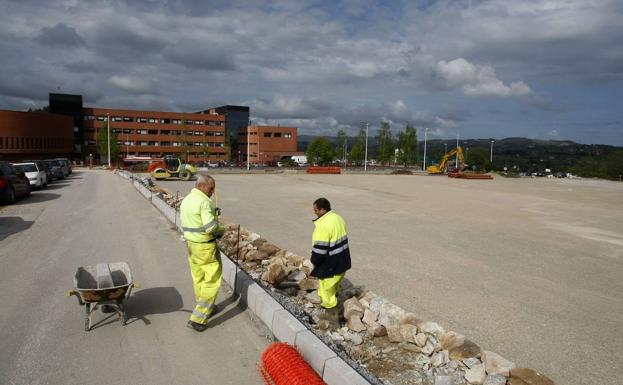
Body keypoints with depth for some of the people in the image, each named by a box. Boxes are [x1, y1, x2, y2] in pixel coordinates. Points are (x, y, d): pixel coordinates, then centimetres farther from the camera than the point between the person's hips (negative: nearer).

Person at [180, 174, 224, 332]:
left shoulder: (185, 200, 7)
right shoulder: (204, 201, -21)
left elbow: (187, 222, 12)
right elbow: (211, 227, -27)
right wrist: (221, 230, -7)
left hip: (190, 244, 9)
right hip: (205, 247, -9)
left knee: (198, 279, 20)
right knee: (212, 281, 1)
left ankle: (205, 309, 36)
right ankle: (197, 319, 1)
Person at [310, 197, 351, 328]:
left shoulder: (323, 225, -25)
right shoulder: (338, 218, 5)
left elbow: (320, 249, -25)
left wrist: (314, 261, -5)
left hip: (330, 266, -9)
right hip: (342, 262, 9)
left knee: (327, 293, 9)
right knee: (332, 290, 26)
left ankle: (334, 321, 21)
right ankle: (330, 313, 42)